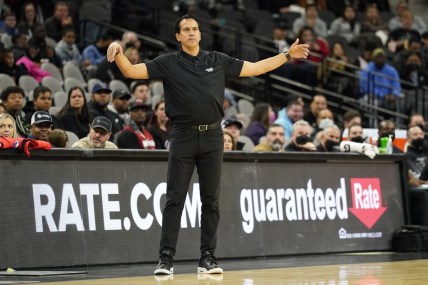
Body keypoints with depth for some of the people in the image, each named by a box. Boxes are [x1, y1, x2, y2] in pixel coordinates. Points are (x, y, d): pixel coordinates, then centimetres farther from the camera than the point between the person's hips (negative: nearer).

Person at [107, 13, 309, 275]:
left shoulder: (218, 60, 11)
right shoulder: (168, 63, 4)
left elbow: (256, 68, 17)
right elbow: (132, 71, -3)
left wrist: (288, 55, 15)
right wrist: (118, 54, -22)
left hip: (212, 137, 2)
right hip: (183, 137, -2)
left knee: (211, 200, 4)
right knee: (175, 200, -3)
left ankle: (208, 257, 10)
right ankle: (166, 258, -1)